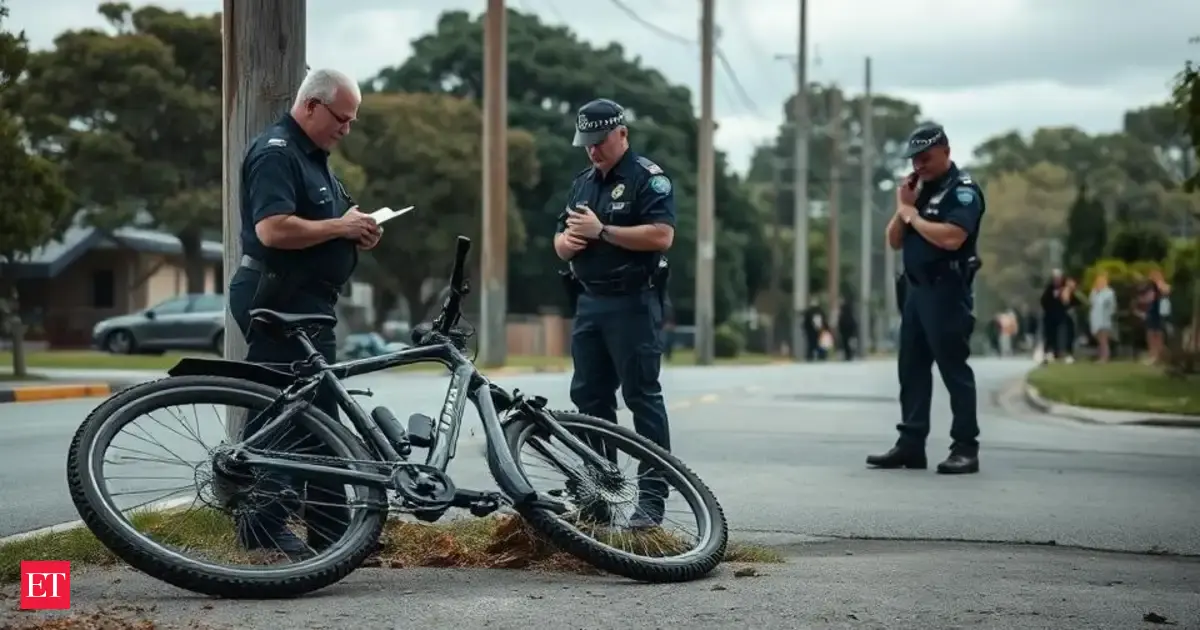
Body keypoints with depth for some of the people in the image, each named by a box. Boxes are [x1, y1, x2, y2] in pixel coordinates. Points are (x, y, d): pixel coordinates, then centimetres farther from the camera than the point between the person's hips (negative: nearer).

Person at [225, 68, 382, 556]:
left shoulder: (314, 156, 19)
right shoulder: (275, 152, -13)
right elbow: (273, 228, -26)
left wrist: (357, 232, 8)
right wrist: (340, 226, -17)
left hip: (308, 303, 11)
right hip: (280, 300, -11)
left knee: (318, 415, 12)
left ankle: (332, 529, 18)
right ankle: (263, 527, -4)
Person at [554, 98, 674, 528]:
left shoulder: (649, 178, -5)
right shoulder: (582, 183, 18)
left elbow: (662, 235, -18)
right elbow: (560, 242, 22)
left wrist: (601, 231, -17)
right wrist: (568, 241, -3)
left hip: (633, 303, -8)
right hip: (589, 302, 8)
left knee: (642, 397, -7)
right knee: (589, 397, 8)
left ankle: (652, 499, -5)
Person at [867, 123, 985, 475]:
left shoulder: (963, 191, -8)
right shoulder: (919, 190, 17)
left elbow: (951, 237, -24)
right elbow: (894, 241, 16)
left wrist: (912, 215, -11)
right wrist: (903, 208, 0)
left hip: (947, 292, -9)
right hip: (915, 289, 9)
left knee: (954, 369, -7)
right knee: (911, 369, 9)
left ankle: (966, 448, -4)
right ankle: (911, 444, 13)